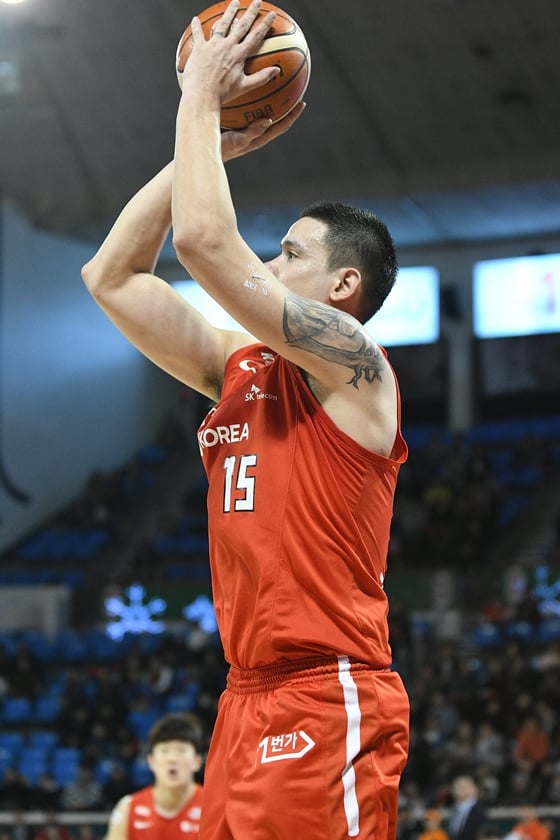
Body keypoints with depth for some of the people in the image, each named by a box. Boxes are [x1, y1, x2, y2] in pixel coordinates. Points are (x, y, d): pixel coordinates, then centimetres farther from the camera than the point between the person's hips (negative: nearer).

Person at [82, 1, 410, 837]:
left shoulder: (351, 361, -6)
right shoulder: (240, 367, 17)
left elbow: (203, 240, -16)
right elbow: (111, 276, 18)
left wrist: (201, 96, -4)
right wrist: (206, 144, 15)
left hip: (327, 707, -8)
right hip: (248, 703, 8)